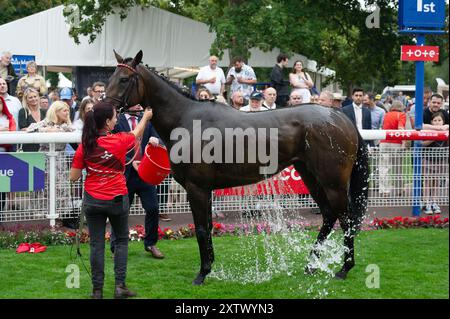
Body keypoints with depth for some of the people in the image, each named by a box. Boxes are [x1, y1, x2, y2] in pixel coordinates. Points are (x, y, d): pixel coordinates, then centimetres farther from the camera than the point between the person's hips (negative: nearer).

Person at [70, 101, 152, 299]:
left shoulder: (85, 146, -7)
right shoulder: (120, 141, -12)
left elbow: (73, 177, -4)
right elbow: (137, 133, 12)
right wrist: (146, 117, 29)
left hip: (92, 200, 2)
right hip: (117, 199, -2)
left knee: (96, 244, 6)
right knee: (121, 241, 14)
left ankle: (97, 290, 7)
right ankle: (120, 285, 8)